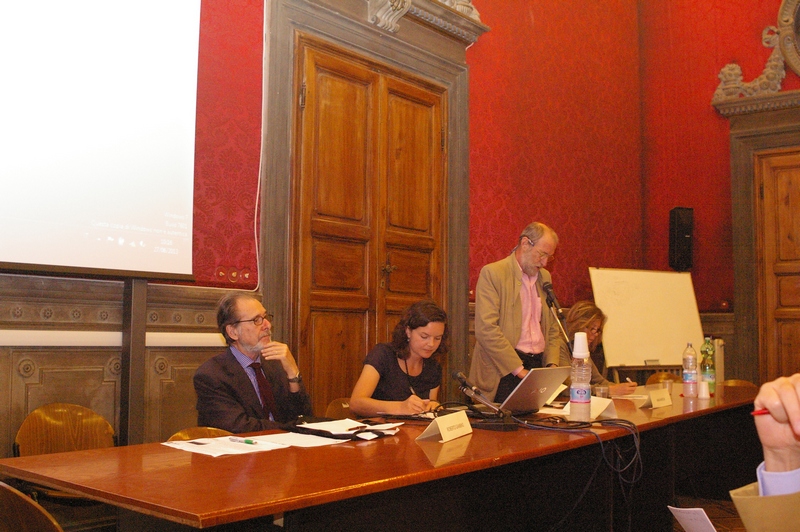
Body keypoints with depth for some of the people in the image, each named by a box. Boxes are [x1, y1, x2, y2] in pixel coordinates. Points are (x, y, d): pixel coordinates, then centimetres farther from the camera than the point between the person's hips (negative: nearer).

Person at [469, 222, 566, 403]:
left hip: (538, 365, 6)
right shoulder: (492, 273, -6)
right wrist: (519, 370, -16)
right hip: (504, 371, -6)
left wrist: (552, 365, 3)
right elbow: (486, 330, -15)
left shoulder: (545, 277, 17)